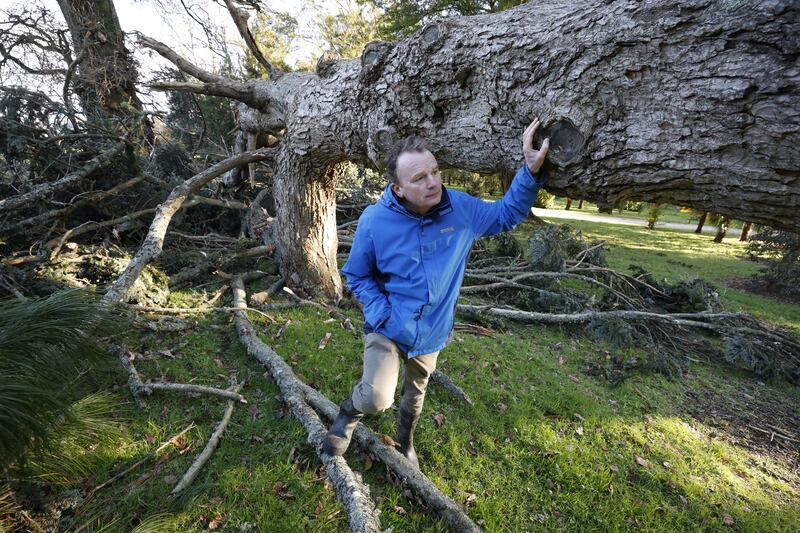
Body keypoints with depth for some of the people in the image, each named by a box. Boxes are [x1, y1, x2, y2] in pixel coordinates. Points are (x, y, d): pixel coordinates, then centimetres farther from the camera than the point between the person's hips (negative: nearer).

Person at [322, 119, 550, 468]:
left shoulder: (461, 208, -14)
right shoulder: (374, 220, -20)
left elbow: (507, 214, 2)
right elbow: (356, 275, -7)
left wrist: (531, 171, -14)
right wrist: (381, 314, -19)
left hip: (432, 332, 3)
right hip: (388, 328, -3)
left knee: (416, 392, 25)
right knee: (377, 397, -21)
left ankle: (405, 442, 59)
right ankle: (349, 413, 19)